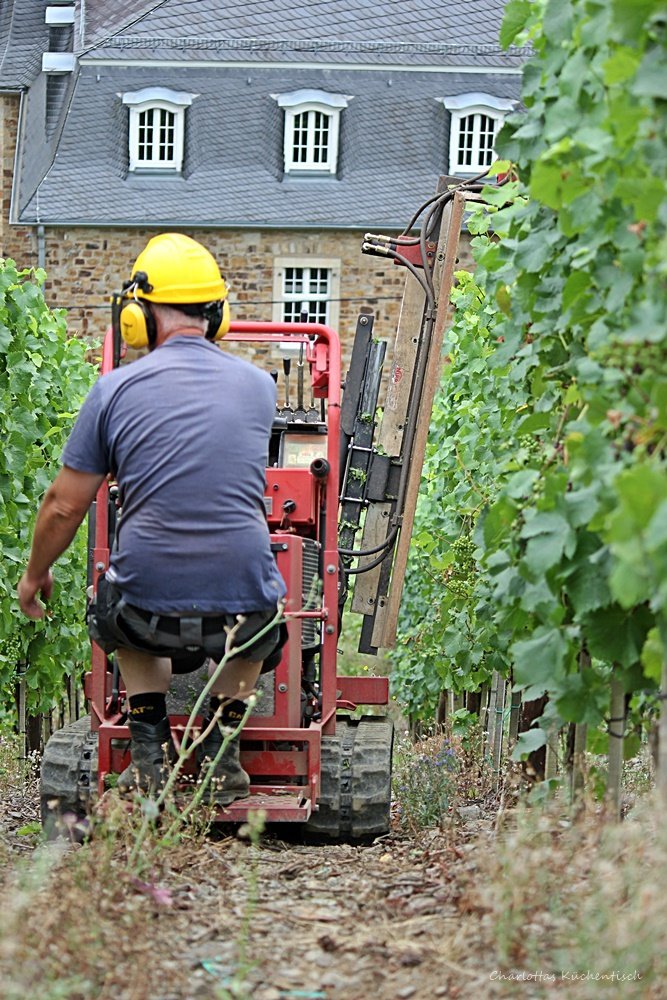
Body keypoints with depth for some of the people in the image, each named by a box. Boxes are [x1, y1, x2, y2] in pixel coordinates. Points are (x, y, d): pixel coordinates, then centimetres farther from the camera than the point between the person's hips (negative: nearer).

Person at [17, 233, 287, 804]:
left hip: (149, 610, -1)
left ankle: (148, 746, 24)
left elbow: (64, 505, 4)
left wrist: (36, 575, 22)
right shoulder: (259, 386, 6)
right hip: (241, 613, 1)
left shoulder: (116, 390, -2)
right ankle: (223, 746, 24)